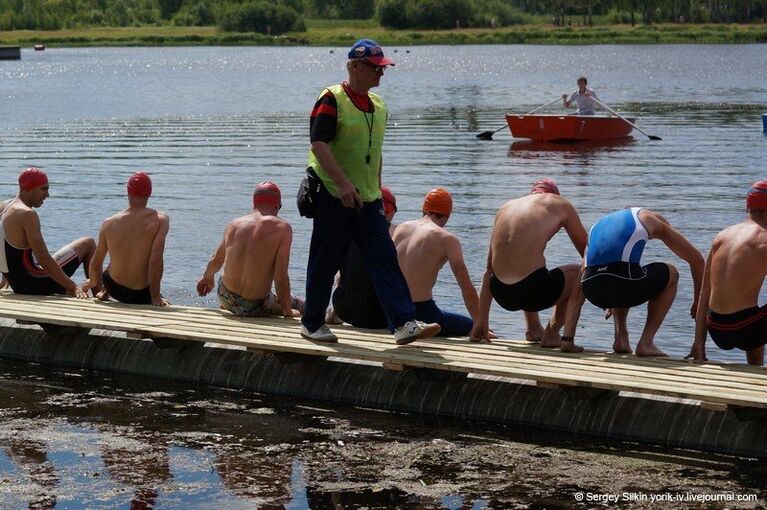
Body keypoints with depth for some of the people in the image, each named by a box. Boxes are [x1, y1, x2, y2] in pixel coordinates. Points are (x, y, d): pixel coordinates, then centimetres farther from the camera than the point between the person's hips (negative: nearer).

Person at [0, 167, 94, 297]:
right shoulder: (27, 214, -20)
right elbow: (44, 259, -24)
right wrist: (73, 287, -24)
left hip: (18, 286, 9)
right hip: (35, 285, -9)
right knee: (88, 244, 4)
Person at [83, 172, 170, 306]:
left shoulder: (108, 223, -8)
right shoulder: (160, 220, -17)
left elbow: (96, 263, 1)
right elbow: (155, 260, -25)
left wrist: (93, 282, 23)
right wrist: (155, 296, -17)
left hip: (115, 289, 4)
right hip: (141, 296, -4)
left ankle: (105, 293, 45)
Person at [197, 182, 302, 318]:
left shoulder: (233, 225, 4)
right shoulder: (282, 227, -12)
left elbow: (216, 261, 22)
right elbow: (281, 278, -17)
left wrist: (207, 277, 44)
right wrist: (288, 313, -7)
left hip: (226, 299, 6)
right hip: (255, 308, -6)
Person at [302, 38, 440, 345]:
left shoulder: (378, 105, 14)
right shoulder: (332, 99, -10)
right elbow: (319, 144, -19)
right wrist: (343, 184, -27)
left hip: (367, 200, 6)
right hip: (334, 196, -6)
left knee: (385, 259, -4)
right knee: (325, 262, 3)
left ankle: (404, 324, -11)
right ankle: (312, 323, 17)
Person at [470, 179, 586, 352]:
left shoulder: (506, 207, 21)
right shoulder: (559, 204, 9)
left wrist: (481, 321, 28)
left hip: (501, 295, 6)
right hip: (532, 292, -6)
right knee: (582, 273, 22)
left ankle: (534, 329, 36)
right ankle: (551, 334, 9)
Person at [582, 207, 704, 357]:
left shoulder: (600, 223, 34)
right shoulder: (649, 217, 23)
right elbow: (697, 259, 25)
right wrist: (698, 302, 37)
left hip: (592, 292, 5)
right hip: (622, 284, -5)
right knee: (671, 274, 26)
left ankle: (620, 336, 24)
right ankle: (646, 343, 14)